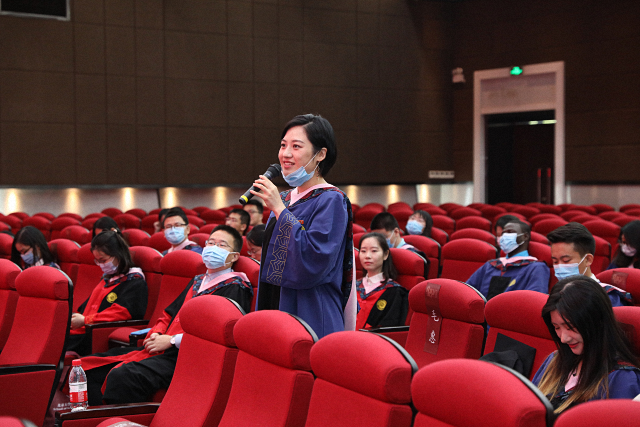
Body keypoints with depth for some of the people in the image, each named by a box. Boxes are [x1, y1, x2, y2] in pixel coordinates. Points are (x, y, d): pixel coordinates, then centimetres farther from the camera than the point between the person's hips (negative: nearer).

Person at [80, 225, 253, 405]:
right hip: (160, 349, 9)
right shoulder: (198, 281, 26)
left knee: (122, 376, -33)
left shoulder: (235, 288, -3)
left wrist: (172, 340, -13)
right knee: (90, 366, -1)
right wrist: (155, 334, 6)